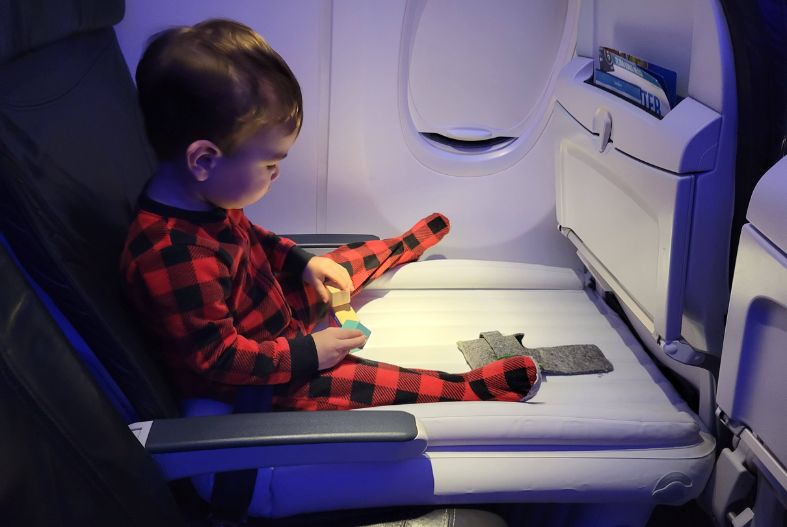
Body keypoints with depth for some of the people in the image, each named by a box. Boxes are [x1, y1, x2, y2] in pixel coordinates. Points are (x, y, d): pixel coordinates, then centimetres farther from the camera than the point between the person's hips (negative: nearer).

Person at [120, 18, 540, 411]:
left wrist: (301, 261, 4)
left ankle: (405, 246, 46)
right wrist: (306, 355, -25)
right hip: (252, 379, -9)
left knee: (345, 263, 19)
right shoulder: (172, 259, -40)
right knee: (361, 380, -18)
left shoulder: (197, 197, -10)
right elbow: (217, 360, -32)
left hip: (276, 304, 9)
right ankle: (472, 388, -9)